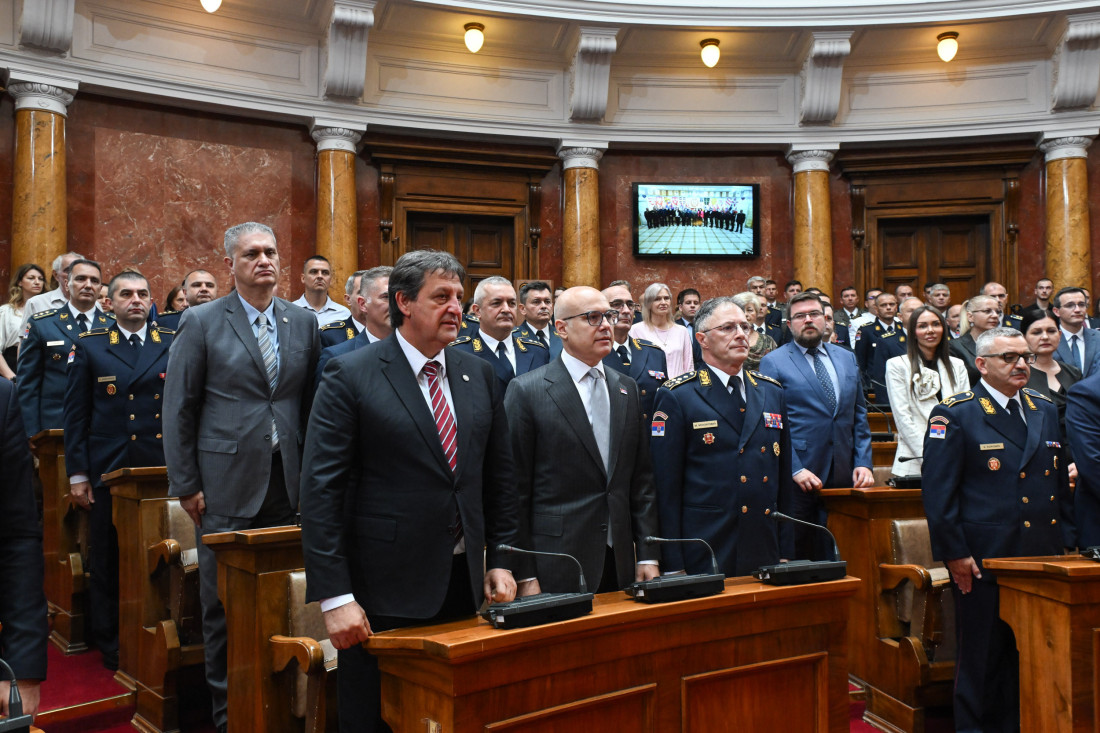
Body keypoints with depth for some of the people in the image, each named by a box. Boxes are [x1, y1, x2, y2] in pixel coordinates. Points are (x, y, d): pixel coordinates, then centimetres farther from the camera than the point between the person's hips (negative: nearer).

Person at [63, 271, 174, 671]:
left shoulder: (174, 346, 6)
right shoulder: (89, 347, 5)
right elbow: (76, 415, 4)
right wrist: (77, 474, -1)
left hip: (161, 471, 0)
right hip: (106, 471, 0)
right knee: (106, 562, 8)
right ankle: (109, 645, 21)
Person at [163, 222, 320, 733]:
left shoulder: (304, 322, 8)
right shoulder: (201, 322, -1)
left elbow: (311, 403, 9)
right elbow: (178, 409, -1)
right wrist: (186, 484, -4)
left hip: (288, 483, 2)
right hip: (226, 484, -2)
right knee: (223, 603, 6)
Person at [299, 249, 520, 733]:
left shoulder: (480, 376, 8)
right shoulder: (350, 376, -9)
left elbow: (499, 477, 14)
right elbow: (321, 492, -12)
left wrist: (500, 560, 8)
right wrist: (334, 597, -16)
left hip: (465, 584, 5)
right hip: (384, 594, -5)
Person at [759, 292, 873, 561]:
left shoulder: (847, 359, 14)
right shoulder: (773, 363, -2)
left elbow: (859, 416, 15)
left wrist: (863, 463, 4)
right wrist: (795, 470, -15)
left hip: (843, 477, 4)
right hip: (797, 480, -4)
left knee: (834, 556, 8)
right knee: (796, 558, 3)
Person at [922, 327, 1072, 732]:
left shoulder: (1046, 411, 14)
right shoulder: (954, 414, -6)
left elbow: (1061, 482, 19)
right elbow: (937, 490, -10)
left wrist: (1064, 541, 12)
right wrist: (954, 553, -13)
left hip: (1043, 559, 6)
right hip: (982, 561, -5)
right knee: (983, 660, 4)